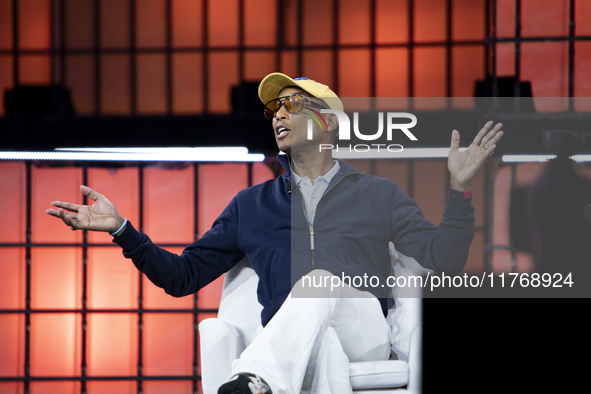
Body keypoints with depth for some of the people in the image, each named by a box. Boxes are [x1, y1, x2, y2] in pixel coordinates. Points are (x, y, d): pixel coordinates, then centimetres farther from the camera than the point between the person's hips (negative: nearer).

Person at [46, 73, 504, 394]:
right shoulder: (251, 206, 28)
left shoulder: (379, 195, 23)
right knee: (321, 344, -39)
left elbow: (443, 262, 12)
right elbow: (182, 276, 26)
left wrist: (460, 189, -2)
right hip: (289, 348, 1)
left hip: (365, 333, -1)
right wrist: (121, 230, 14)